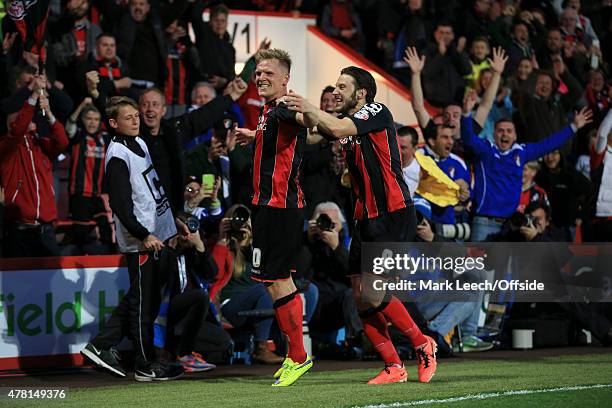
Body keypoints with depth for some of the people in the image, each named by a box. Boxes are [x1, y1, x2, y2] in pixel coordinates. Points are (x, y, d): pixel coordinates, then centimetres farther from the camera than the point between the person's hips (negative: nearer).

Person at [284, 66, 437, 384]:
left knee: (372, 294, -14)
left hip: (393, 215, -9)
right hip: (366, 219, 9)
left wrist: (309, 107, -19)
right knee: (361, 299, 2)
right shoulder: (346, 121, 17)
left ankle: (423, 345, 5)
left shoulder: (377, 112, -8)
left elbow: (338, 128, -24)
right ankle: (394, 367, 7)